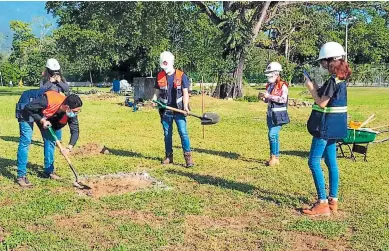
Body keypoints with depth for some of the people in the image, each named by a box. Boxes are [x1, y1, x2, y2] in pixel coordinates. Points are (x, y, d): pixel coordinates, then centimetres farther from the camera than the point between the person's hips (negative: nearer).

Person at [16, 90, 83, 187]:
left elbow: (75, 130, -21)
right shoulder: (47, 101, -42)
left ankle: (49, 171, 17)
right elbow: (28, 108, -28)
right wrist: (42, 120, -30)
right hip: (28, 110, -6)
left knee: (50, 139, 4)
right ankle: (21, 176, -10)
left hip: (44, 115, 6)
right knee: (26, 140, -13)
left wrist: (69, 147, -34)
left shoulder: (71, 113, -25)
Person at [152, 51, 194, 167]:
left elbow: (185, 93, -3)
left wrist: (185, 107, -16)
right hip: (165, 111, 3)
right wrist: (154, 100, -8)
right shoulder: (160, 76, 7)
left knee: (183, 133, -7)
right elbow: (157, 92, 13)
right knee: (167, 134, 11)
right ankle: (168, 156, 21)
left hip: (178, 110, -3)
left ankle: (188, 157, -4)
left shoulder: (181, 76, -2)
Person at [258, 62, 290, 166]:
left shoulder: (282, 85, -10)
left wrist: (269, 96, -21)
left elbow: (283, 99, -21)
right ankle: (276, 157, 17)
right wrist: (263, 97, 1)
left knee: (272, 134, -15)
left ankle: (274, 156, -6)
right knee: (274, 135, 10)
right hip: (270, 113, 8)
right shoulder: (270, 85, 13)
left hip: (279, 114, -8)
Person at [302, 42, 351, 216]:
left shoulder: (333, 80, -18)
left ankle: (323, 203, -6)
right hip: (334, 125, 10)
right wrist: (316, 87, 10)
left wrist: (311, 88, -9)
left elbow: (322, 103, -19)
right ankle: (333, 200, 20)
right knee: (331, 162, 14)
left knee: (314, 162, -6)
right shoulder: (341, 79, 11)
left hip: (326, 125, -10)